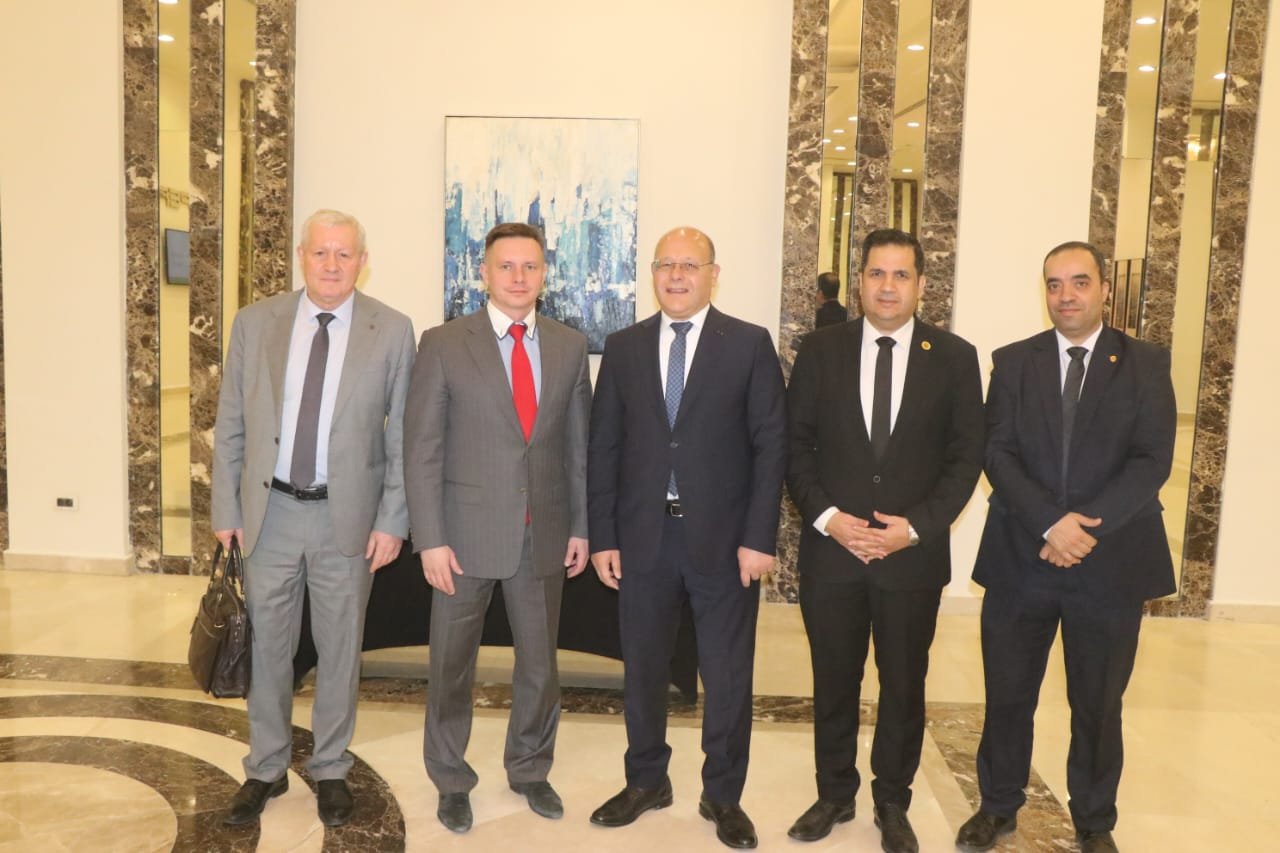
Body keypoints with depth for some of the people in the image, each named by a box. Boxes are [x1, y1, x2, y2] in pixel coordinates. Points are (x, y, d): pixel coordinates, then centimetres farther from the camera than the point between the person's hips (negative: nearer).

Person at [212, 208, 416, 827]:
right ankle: (266, 769, 34)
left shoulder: (392, 331, -4)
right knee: (267, 645, 14)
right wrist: (226, 510, 1)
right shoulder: (254, 322, 1)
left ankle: (330, 769, 31)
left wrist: (392, 521, -7)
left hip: (347, 517, -1)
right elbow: (230, 425, 4)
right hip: (269, 513, 2)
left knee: (340, 648, 11)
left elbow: (403, 436, -4)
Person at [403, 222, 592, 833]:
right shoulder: (443, 343, -5)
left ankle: (530, 770, 38)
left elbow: (579, 444, 7)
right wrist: (430, 539, -12)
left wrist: (581, 526, 4)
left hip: (544, 535, 3)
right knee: (452, 665, 12)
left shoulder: (570, 346, 4)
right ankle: (451, 780, 33)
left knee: (540, 663, 16)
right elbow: (422, 450, -7)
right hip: (468, 532, -2)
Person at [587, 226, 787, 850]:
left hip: (724, 539, -2)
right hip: (642, 537, 2)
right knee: (642, 667, 14)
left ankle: (722, 795, 29)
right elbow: (604, 447, 5)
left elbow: (770, 444, -4)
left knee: (728, 676, 10)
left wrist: (759, 537, -10)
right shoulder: (624, 347, 6)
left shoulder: (750, 344, -1)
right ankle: (646, 781, 35)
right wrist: (602, 536, 0)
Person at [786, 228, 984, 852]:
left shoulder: (955, 357, 0)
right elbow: (795, 445, 1)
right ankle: (834, 794, 32)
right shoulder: (821, 349, 1)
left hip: (914, 554, 0)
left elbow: (965, 457, 0)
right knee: (834, 681, 13)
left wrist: (916, 526, -11)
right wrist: (826, 516, -11)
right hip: (830, 548, 1)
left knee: (904, 685, 13)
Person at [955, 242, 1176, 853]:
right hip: (1020, 559, 1)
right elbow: (997, 453, -4)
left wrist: (1087, 529, -18)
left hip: (1111, 562, 0)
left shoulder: (1147, 365, 2)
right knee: (1007, 694, 10)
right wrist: (1051, 523, -17)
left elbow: (1152, 460, -7)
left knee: (1098, 703, 12)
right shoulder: (1013, 362, 4)